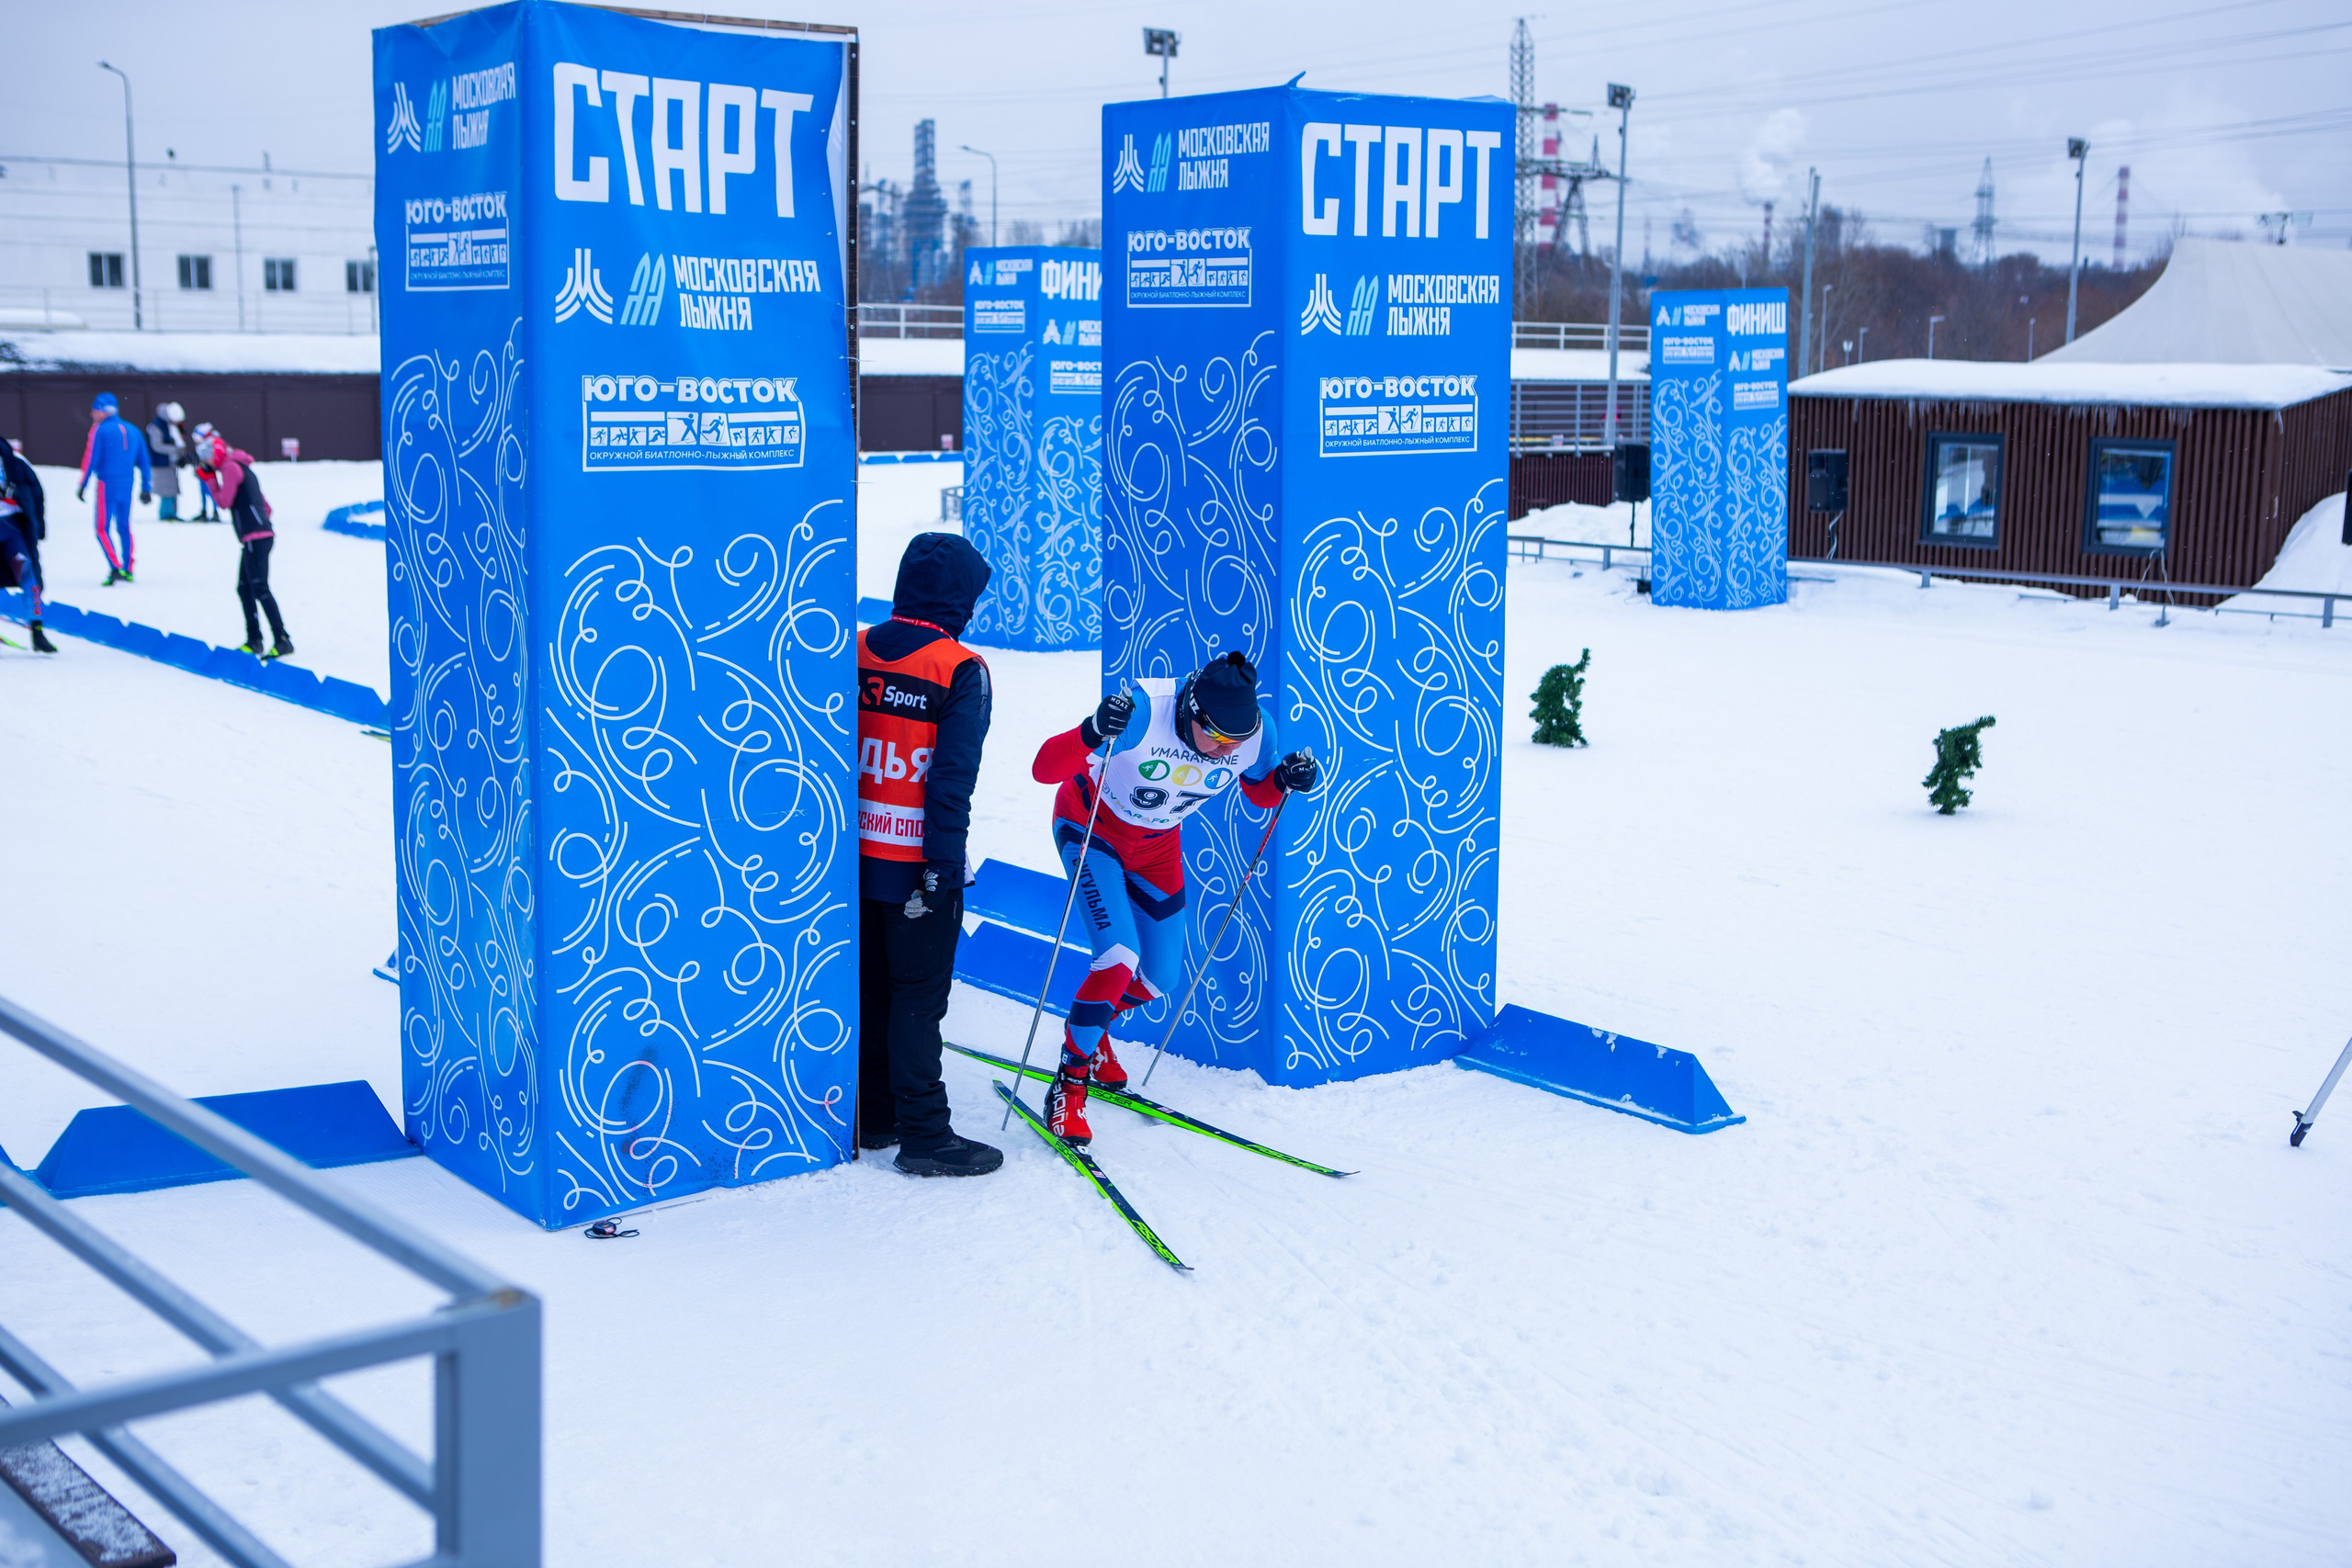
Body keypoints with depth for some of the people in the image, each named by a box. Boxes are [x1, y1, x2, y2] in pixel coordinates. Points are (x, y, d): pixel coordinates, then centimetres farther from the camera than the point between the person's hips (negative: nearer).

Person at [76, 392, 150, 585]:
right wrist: (146, 488, 17)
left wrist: (82, 485, -5)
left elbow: (91, 459, -10)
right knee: (124, 527, 15)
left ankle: (116, 568, -15)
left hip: (107, 483, -5)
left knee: (103, 529, 1)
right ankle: (128, 570, 16)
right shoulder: (133, 431, 12)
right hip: (127, 485, 5)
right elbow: (143, 462, 13)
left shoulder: (99, 430, -5)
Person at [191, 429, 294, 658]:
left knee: (260, 588, -14)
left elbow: (224, 502, -8)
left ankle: (282, 640, -19)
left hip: (254, 536, -10)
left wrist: (210, 479, 3)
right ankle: (254, 640, 15)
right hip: (260, 534, 10)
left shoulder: (230, 467, -5)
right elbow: (264, 505, 24)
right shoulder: (242, 467, 23)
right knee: (244, 589, 13)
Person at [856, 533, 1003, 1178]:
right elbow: (952, 779, -17)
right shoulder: (961, 670, -12)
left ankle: (873, 1116, 26)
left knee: (869, 986, 16)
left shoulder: (854, 652, 4)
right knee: (918, 996, 2)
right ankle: (922, 1134, 5)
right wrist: (940, 868, -14)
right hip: (915, 865, -5)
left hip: (857, 858, 6)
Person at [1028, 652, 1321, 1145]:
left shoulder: (1256, 728, -23)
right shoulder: (1144, 710, -37)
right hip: (1090, 827, -5)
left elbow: (1260, 793, -1)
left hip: (1157, 845, 5)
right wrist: (1093, 733, -58)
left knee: (1159, 980, 10)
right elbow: (1043, 769, -38)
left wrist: (1287, 779, -24)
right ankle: (1068, 1088, -3)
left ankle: (1090, 1032, 42)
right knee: (1119, 961, -21)